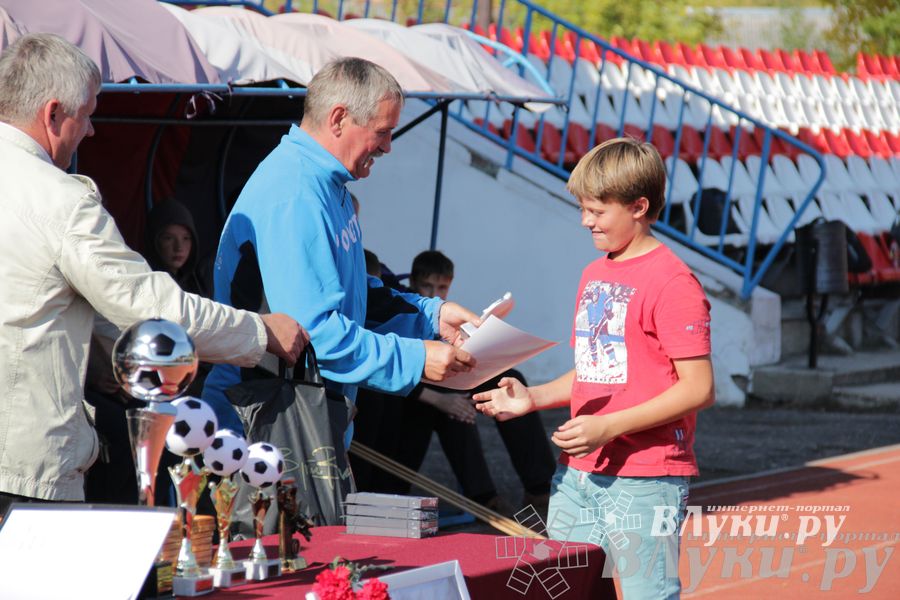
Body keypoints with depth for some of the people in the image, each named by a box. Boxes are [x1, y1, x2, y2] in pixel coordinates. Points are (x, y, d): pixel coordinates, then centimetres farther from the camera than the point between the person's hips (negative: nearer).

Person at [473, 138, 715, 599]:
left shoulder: (671, 282, -12)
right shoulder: (593, 275, 16)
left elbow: (698, 388, -16)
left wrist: (608, 427, -21)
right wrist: (531, 399, 6)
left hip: (644, 478, -8)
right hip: (577, 474, 8)